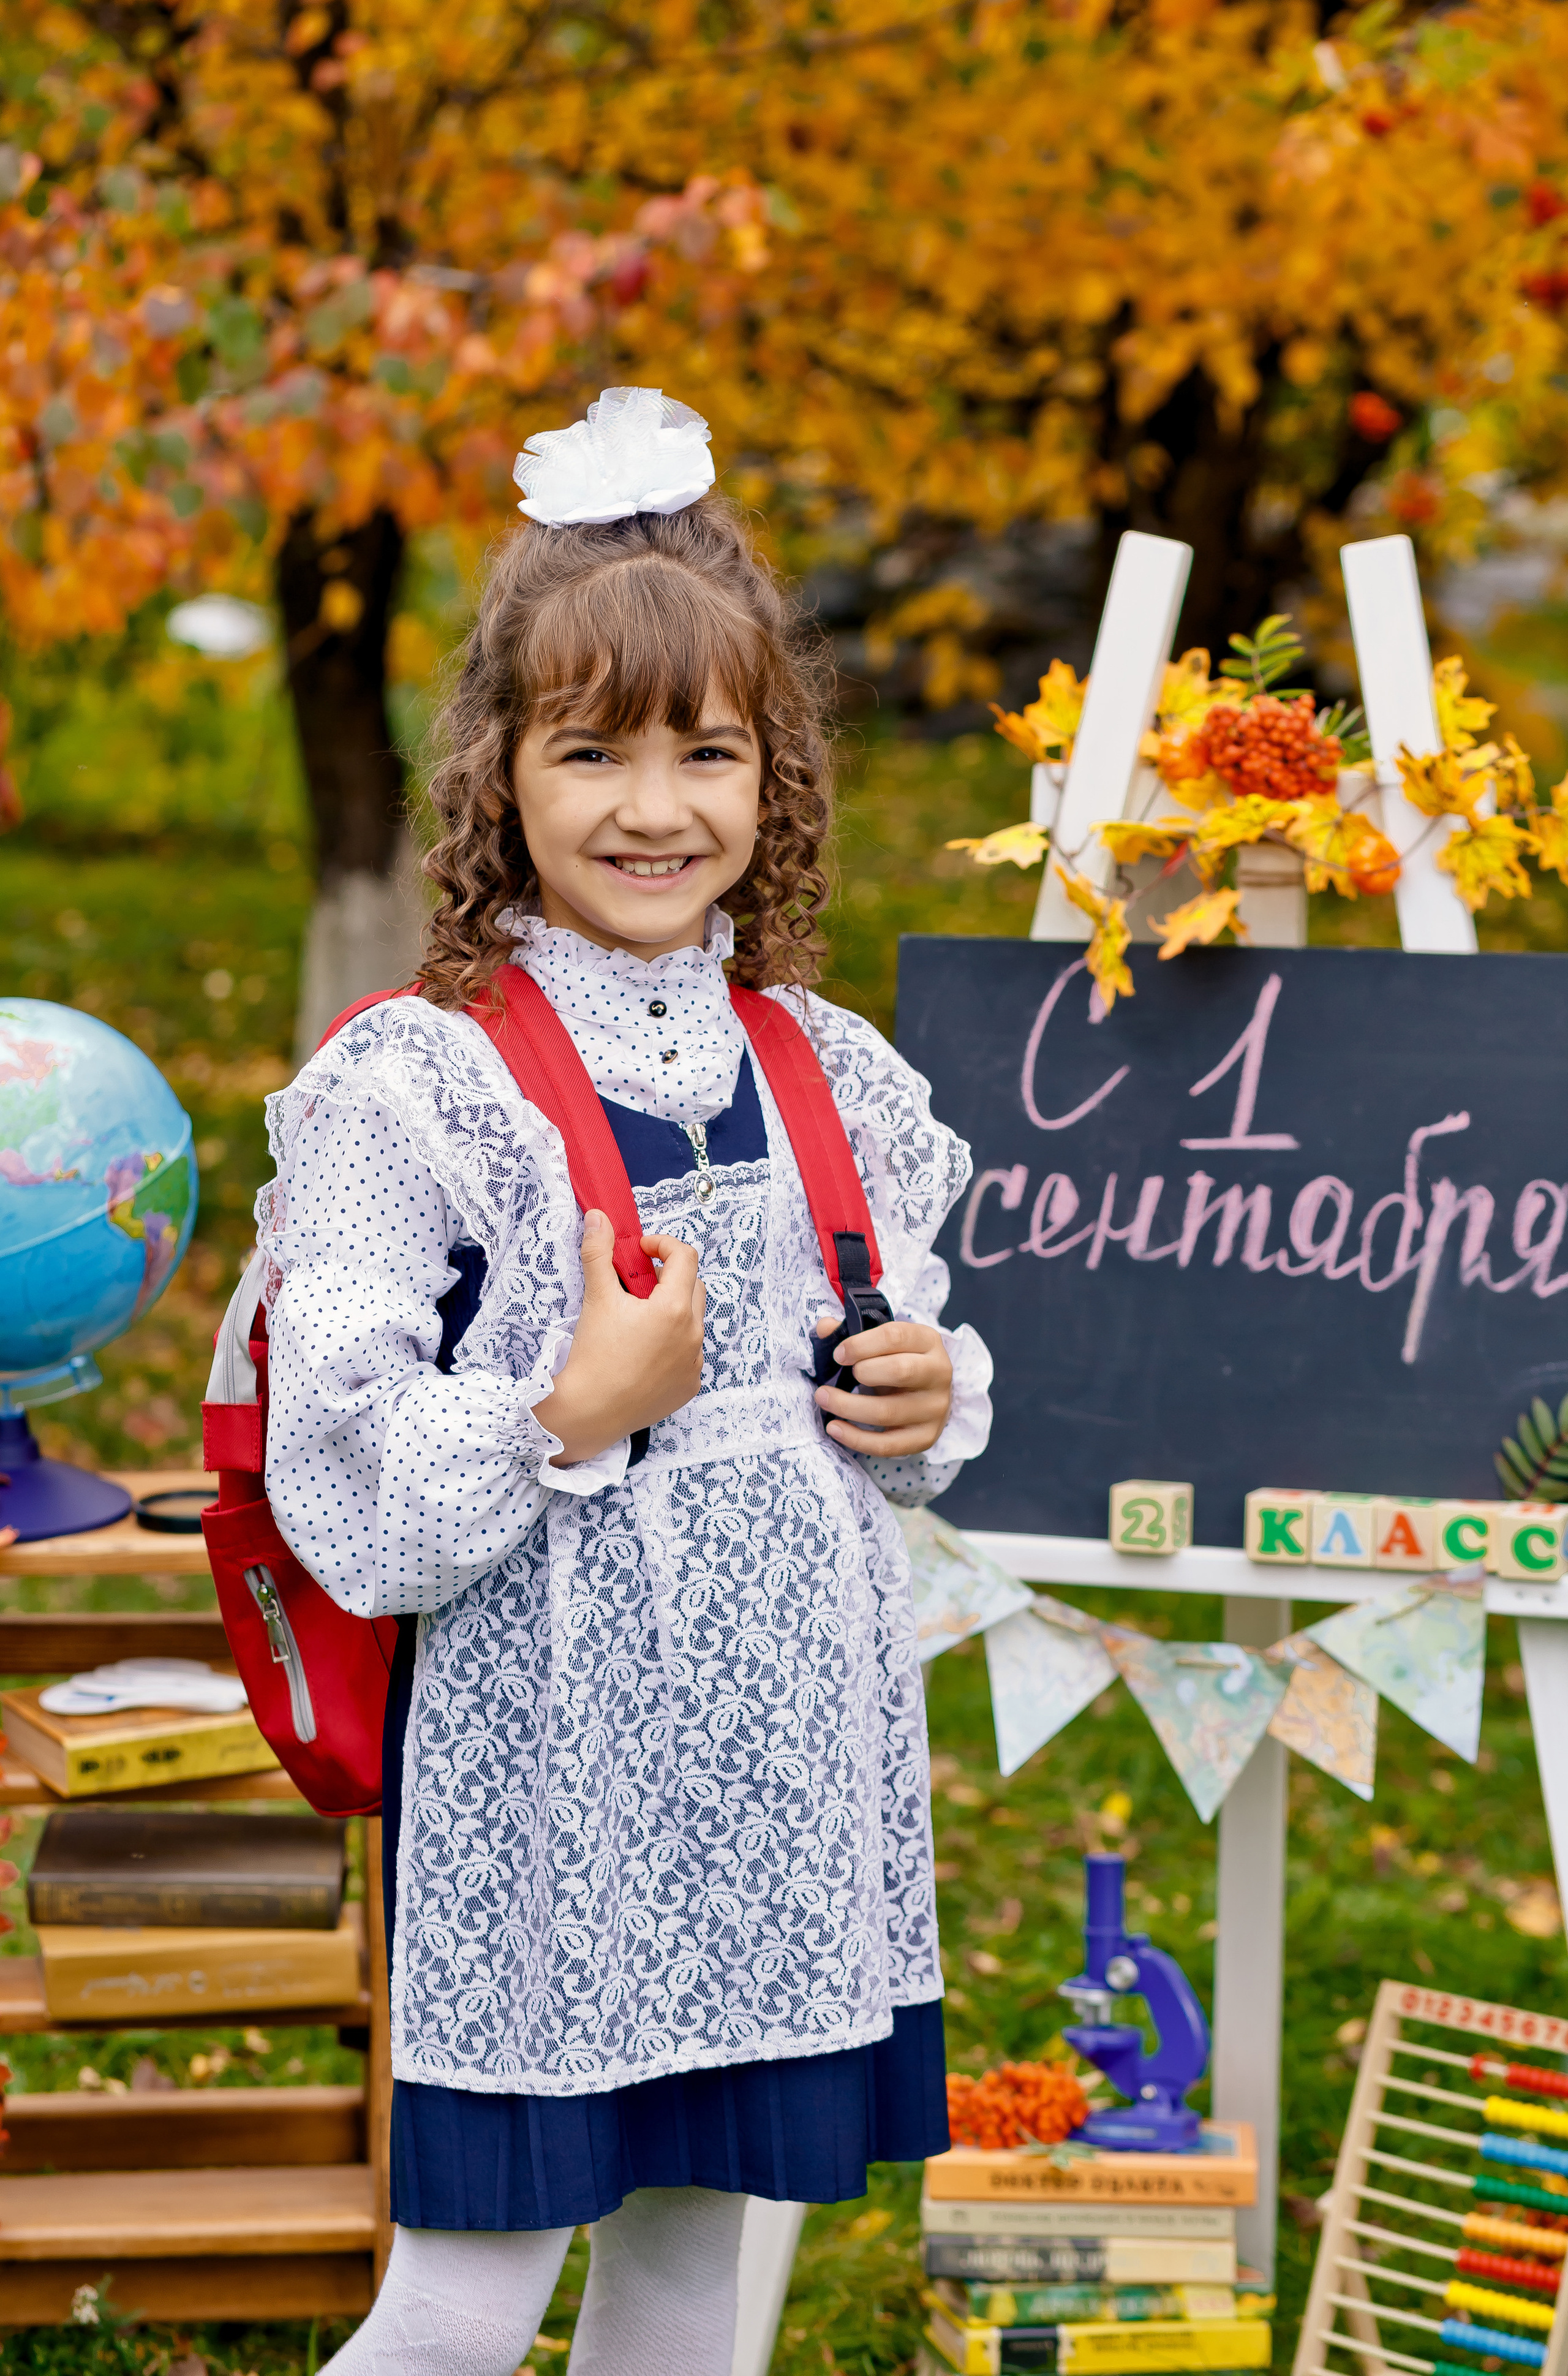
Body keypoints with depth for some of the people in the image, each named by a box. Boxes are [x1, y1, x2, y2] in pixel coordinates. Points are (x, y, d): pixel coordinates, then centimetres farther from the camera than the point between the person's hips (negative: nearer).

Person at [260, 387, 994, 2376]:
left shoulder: (829, 1077, 7)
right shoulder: (414, 1087, -11)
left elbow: (904, 1357, 21)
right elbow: (338, 1502, -14)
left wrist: (934, 1402, 1)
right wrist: (572, 1419, -23)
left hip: (783, 1749, 5)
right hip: (540, 1761, -5)